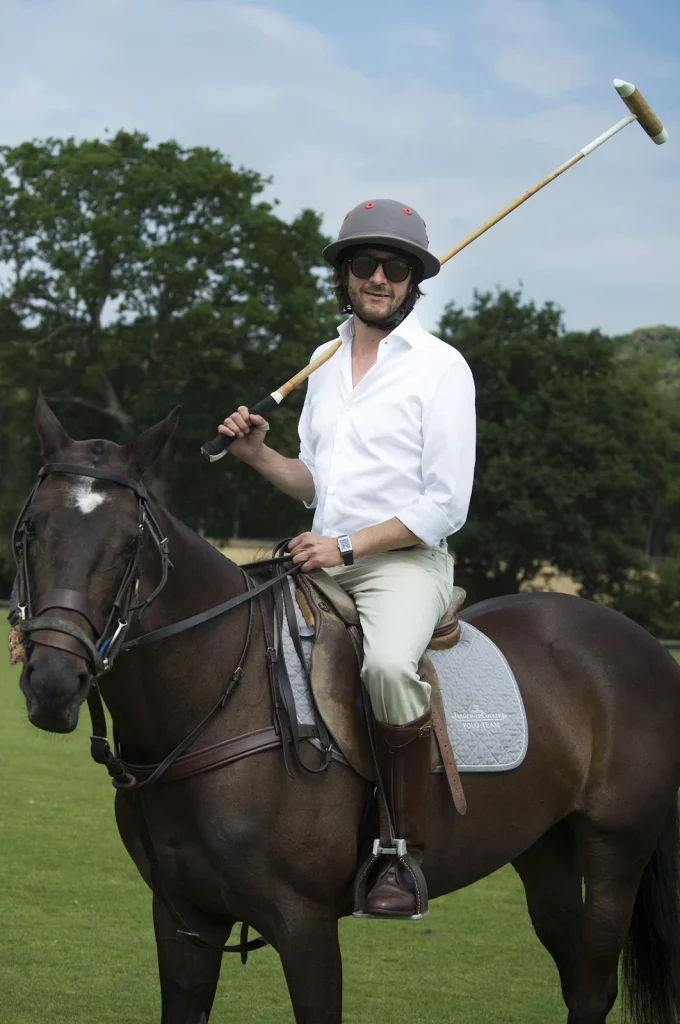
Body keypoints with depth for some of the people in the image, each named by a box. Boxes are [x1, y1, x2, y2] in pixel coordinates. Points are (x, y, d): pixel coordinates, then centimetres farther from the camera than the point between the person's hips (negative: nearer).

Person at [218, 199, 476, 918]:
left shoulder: (440, 367, -4)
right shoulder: (326, 367, 16)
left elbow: (444, 507, -9)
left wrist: (346, 545, -15)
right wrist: (258, 455, 3)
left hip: (405, 561, -7)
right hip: (325, 559, 7)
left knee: (388, 664, -35)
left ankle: (403, 850, -25)